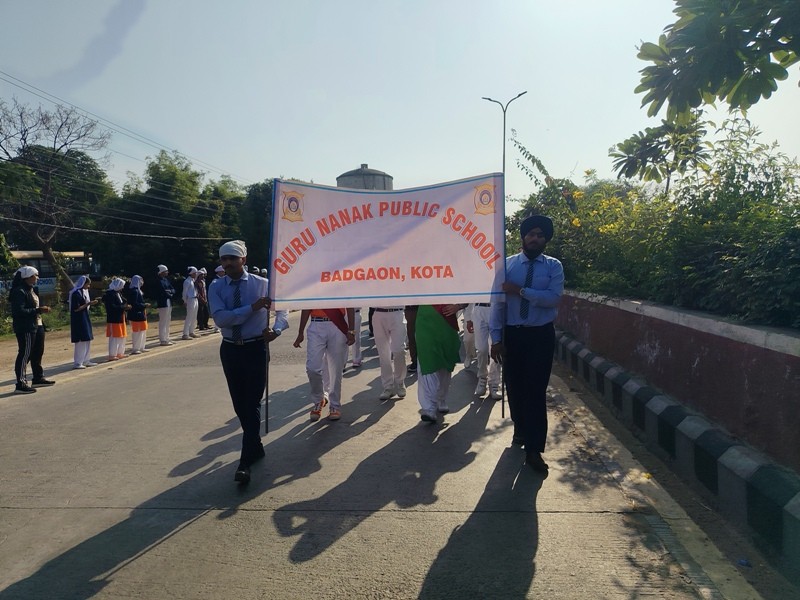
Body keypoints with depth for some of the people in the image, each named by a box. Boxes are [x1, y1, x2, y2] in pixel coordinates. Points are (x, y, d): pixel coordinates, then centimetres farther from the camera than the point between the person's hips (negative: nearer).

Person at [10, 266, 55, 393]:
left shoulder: (31, 290, 15)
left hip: (37, 326, 10)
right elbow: (19, 311, -23)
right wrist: (38, 310, -22)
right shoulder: (19, 292, -15)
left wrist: (42, 308, 6)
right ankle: (21, 384, -3)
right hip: (25, 329, -10)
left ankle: (38, 378, 33)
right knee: (24, 354, -7)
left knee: (38, 353, 19)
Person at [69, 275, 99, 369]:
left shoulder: (84, 291, 11)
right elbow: (76, 308, -20)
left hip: (85, 319, 10)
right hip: (79, 320, -10)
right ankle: (77, 363, 0)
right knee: (80, 340, -6)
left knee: (87, 340, 13)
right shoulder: (76, 293, -16)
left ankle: (86, 361, 20)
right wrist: (88, 304, -20)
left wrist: (91, 302, 5)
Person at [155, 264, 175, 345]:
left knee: (167, 321, 14)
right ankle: (163, 340, 0)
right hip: (163, 304, -9)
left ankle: (166, 338, 23)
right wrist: (170, 294, -2)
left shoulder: (166, 280, 14)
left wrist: (169, 291, -11)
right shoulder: (159, 281, -13)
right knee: (163, 322, -4)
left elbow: (173, 290, 10)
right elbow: (164, 293, -19)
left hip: (169, 303, 9)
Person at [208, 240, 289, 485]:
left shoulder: (262, 284, -5)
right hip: (230, 349, 3)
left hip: (256, 348, -3)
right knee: (239, 403, 13)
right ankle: (255, 447, 33)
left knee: (252, 402, -7)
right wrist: (252, 308, -25)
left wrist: (275, 329, -21)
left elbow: (283, 310, 0)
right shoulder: (216, 287, -2)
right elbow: (220, 318, -16)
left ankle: (245, 461, -2)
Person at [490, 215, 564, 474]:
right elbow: (498, 301, -3)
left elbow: (553, 298, -15)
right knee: (514, 388, 13)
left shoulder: (554, 266, 0)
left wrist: (521, 290, -20)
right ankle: (521, 430, 38)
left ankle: (534, 450, 6)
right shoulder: (507, 264, 1)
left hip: (541, 336, -1)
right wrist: (496, 338, -7)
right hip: (512, 335, 2)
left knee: (536, 391, -1)